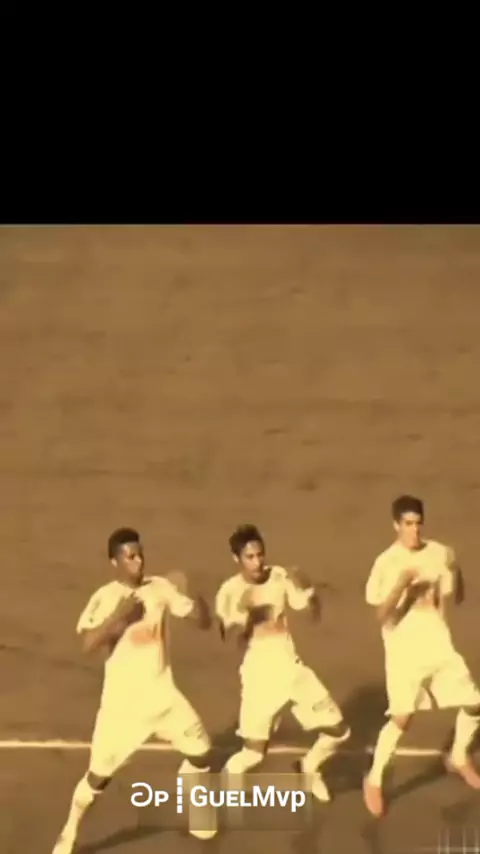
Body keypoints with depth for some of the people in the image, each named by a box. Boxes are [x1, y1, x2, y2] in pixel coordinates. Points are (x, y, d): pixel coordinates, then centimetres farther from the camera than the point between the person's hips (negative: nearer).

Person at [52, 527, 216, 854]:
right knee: (100, 772, -4)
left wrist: (194, 592, -18)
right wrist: (119, 616, -31)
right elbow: (88, 643, -24)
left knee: (202, 751, 10)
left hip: (163, 693, 4)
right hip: (123, 700, -4)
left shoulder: (160, 588, -1)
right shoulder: (105, 598, -12)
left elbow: (204, 621, 0)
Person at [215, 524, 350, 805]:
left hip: (292, 667, 4)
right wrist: (243, 612, -37)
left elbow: (315, 612, 1)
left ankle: (309, 767, 32)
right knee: (254, 752, -8)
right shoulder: (230, 591, -12)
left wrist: (307, 588, -19)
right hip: (260, 675, -4)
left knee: (338, 730, 5)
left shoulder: (280, 576, -2)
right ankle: (226, 779, 22)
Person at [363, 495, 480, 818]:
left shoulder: (439, 553, 2)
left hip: (439, 643, 5)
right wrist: (402, 584, -28)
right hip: (404, 649, -5)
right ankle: (374, 780, 3)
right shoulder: (386, 563, -10)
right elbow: (382, 615, -13)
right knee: (402, 718, -15)